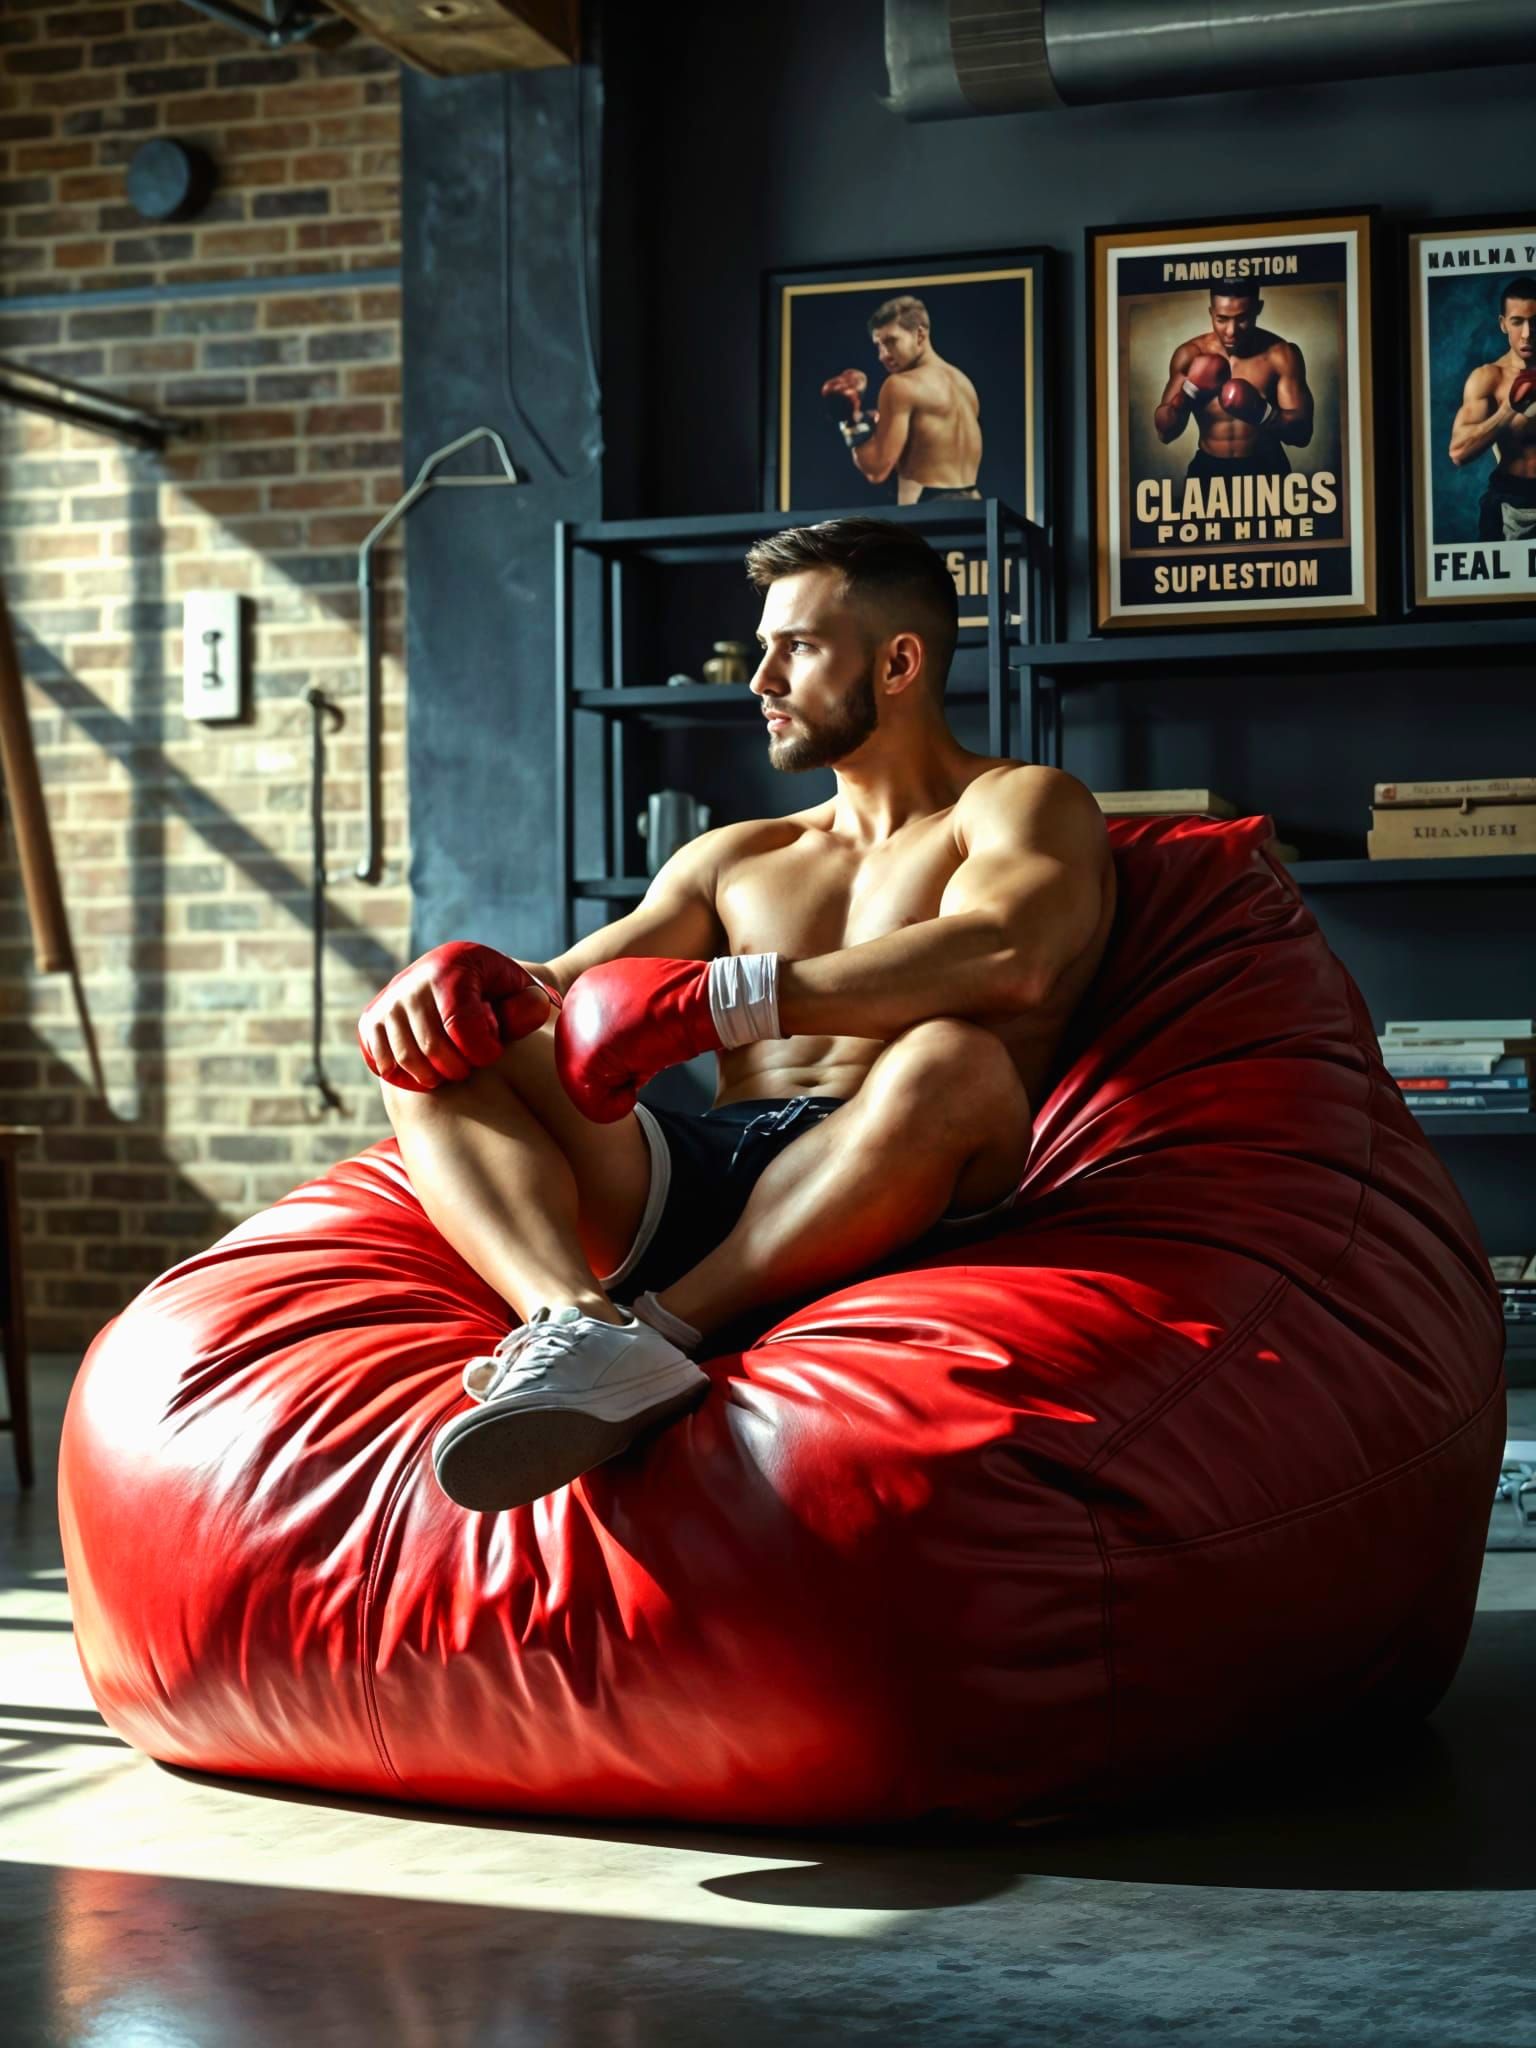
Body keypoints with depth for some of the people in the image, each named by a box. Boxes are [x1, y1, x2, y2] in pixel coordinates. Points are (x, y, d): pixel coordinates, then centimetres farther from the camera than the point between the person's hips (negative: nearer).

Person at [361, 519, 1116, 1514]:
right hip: (691, 1170, 6)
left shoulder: (1025, 804, 10)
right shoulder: (740, 856, 31)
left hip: (884, 1202, -6)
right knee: (440, 1045, -12)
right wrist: (470, 975, -5)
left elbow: (1005, 960, -15)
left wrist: (715, 998, -23)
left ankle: (663, 1325, -31)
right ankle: (580, 1322, -41)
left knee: (950, 1062, -37)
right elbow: (564, 985, 22)